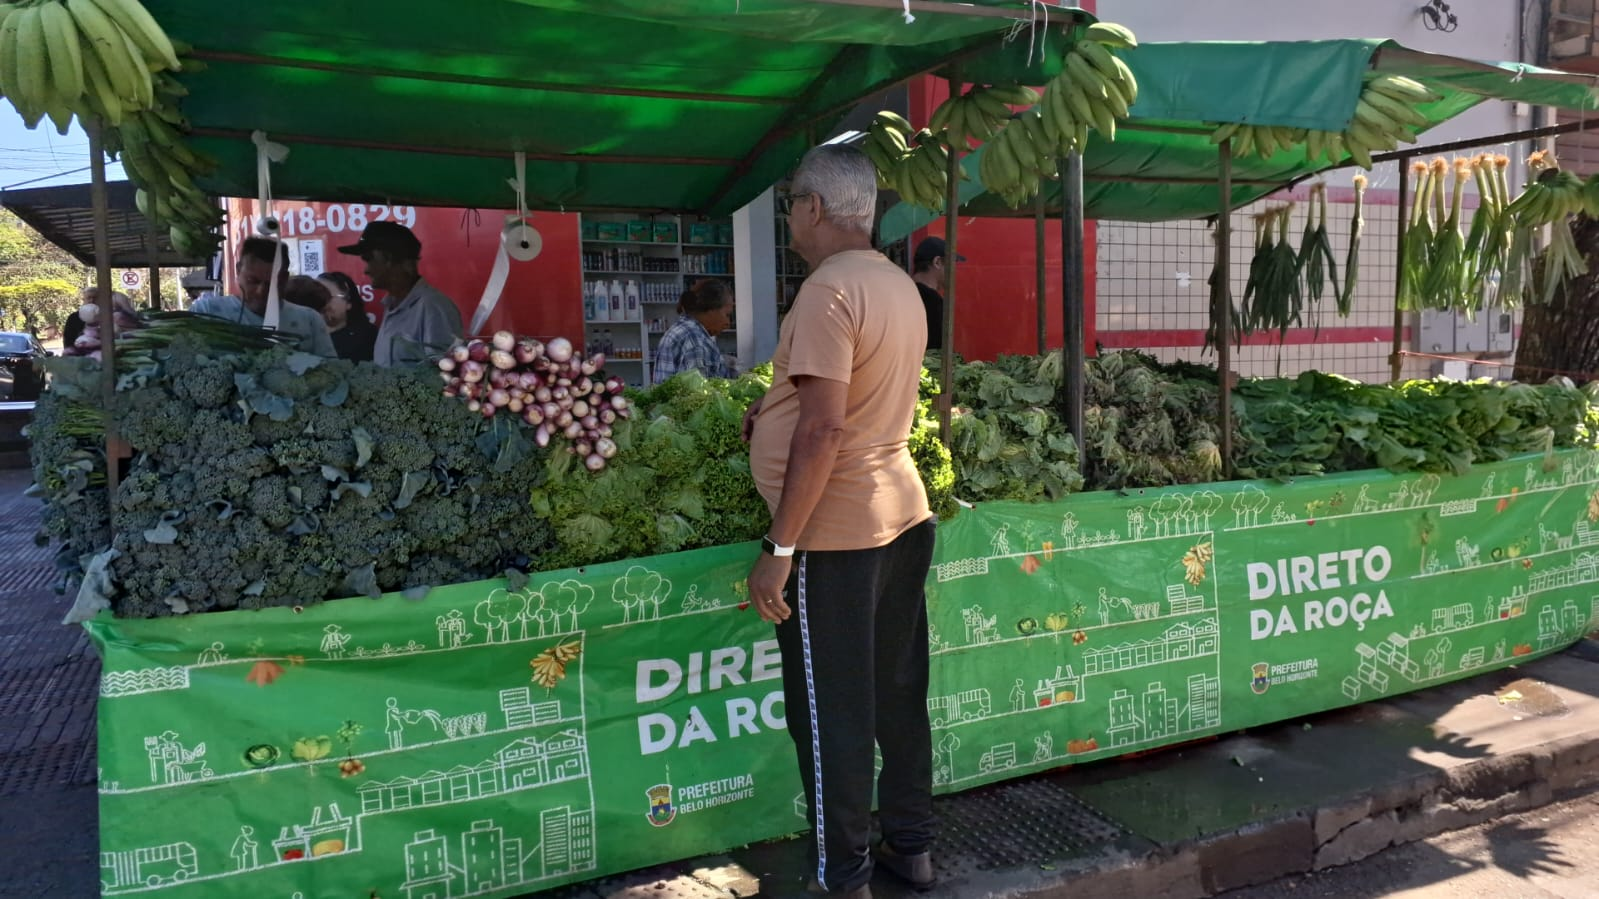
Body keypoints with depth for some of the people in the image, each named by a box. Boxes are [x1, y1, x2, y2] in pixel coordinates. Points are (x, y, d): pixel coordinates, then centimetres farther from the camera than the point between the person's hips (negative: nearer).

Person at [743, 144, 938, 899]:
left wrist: (780, 548, -19)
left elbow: (822, 431, -23)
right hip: (903, 516, 9)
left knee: (831, 716, 3)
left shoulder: (829, 290, -16)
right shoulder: (900, 285, 10)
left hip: (836, 534, -9)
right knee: (899, 696, 17)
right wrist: (774, 416, 24)